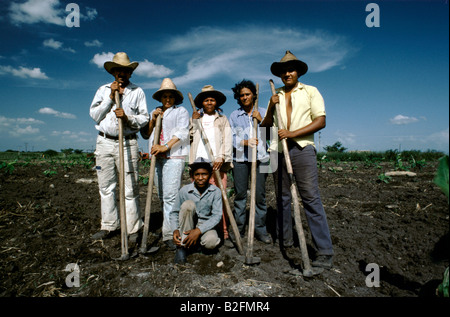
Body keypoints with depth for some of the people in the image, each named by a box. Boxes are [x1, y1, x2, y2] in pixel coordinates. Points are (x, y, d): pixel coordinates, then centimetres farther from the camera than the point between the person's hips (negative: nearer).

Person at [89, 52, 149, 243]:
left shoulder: (137, 92, 9)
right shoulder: (103, 90, 15)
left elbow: (144, 118, 3)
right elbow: (94, 115, 5)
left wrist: (128, 117, -15)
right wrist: (111, 97, -2)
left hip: (127, 143, -3)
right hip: (105, 142, 3)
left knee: (130, 188, -4)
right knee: (106, 186, 7)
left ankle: (133, 228, 5)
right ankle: (109, 226, 18)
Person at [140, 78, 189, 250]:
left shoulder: (181, 111, 8)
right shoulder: (154, 113, 24)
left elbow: (182, 132, -7)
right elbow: (145, 134, 18)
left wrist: (165, 146, -19)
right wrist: (152, 120, 2)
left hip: (174, 157, -6)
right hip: (157, 158, 6)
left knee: (170, 196, -14)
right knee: (162, 196, 6)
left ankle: (169, 234, -11)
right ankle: (171, 227, 17)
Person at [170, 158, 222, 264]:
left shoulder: (215, 191, -12)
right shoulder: (185, 190, -11)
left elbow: (217, 215, -15)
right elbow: (174, 212, -2)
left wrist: (199, 230, -26)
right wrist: (175, 230, -20)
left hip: (205, 225, -1)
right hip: (188, 225, 1)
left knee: (211, 242, -35)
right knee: (188, 204, -29)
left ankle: (195, 242, 3)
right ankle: (182, 246, -19)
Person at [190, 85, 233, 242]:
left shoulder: (222, 119, 19)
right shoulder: (196, 118, 23)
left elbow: (227, 140, 6)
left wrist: (221, 157, -10)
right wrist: (193, 121, 4)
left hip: (217, 162, -1)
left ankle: (223, 231, -1)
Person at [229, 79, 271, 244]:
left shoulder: (262, 112, 13)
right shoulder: (234, 115, 12)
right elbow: (231, 137, 4)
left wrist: (261, 120, -6)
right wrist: (244, 142, -14)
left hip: (260, 157, 0)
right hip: (240, 158, 0)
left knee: (260, 194, -1)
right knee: (240, 193, 2)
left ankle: (260, 229, 10)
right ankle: (239, 228, 15)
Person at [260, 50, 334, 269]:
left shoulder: (310, 91, 9)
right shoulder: (276, 96, 19)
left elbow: (320, 121, -3)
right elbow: (265, 125, 15)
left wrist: (293, 133, -13)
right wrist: (270, 107, -1)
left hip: (302, 149, -4)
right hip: (278, 150, 5)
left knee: (311, 198, -9)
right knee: (282, 197, 8)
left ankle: (325, 253, -5)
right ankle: (284, 240, 21)